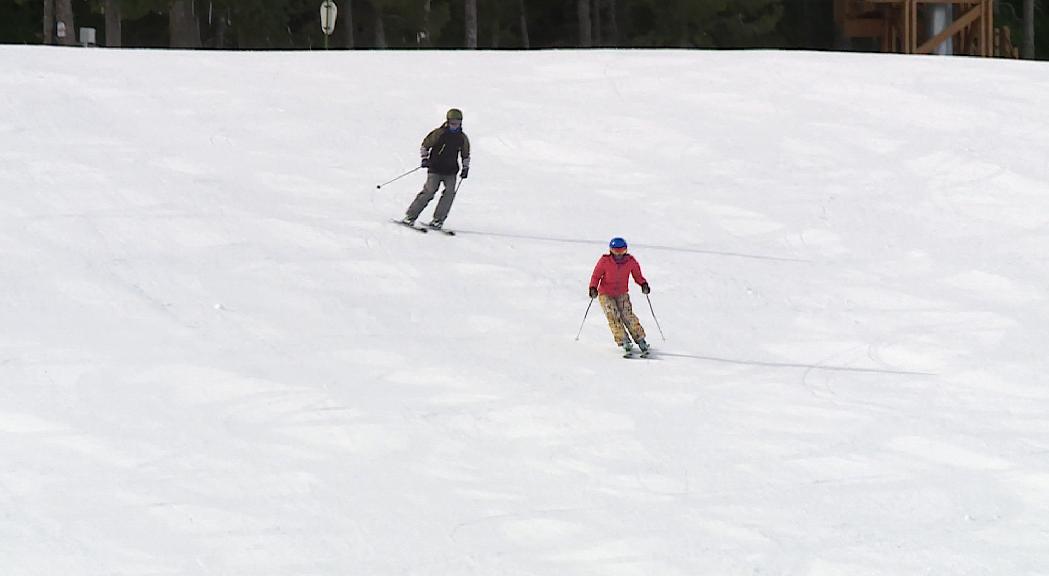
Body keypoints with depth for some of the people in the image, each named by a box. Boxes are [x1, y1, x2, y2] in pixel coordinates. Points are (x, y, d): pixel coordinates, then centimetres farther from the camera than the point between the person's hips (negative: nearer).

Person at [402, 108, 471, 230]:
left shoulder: (462, 138, 7)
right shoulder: (439, 133, -4)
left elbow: (465, 155, 23)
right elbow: (425, 145, 3)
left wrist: (465, 168, 14)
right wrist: (425, 158, -10)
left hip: (451, 171, 3)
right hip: (435, 169, -3)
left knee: (449, 192, -16)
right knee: (429, 191, -15)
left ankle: (438, 220, -9)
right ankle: (410, 216, -8)